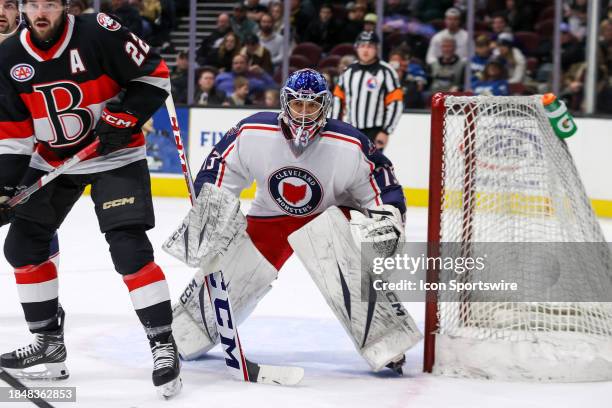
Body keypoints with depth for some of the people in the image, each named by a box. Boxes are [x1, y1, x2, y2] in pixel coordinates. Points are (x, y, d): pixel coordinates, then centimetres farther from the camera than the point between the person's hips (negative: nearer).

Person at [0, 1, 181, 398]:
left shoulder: (100, 34, -21)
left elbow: (154, 74, -12)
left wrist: (124, 118, -21)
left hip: (115, 153, -6)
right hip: (51, 159, 6)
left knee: (129, 249, -17)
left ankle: (164, 346, -9)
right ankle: (48, 343, 17)